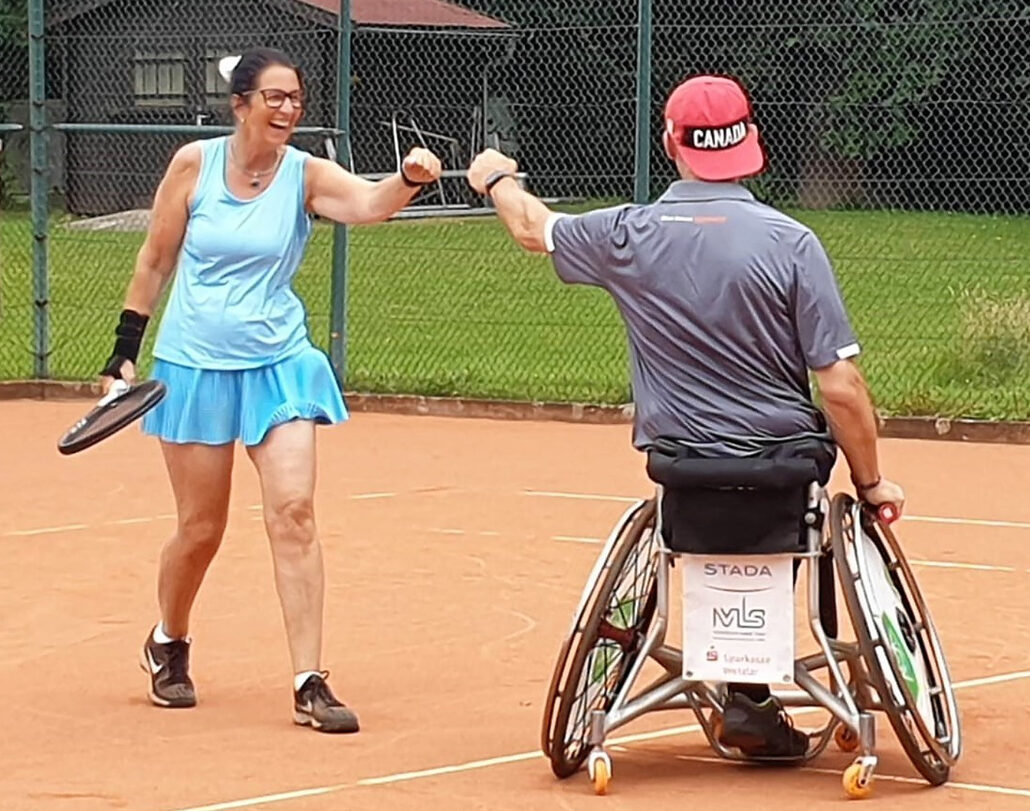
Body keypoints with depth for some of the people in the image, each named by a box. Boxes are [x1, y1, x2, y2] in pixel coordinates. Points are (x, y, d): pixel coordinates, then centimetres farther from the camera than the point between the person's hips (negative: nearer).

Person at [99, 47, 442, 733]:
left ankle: (310, 684, -9)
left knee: (294, 514, -12)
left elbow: (368, 203, -27)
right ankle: (169, 644, 36)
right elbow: (156, 261, 4)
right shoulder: (194, 164, -5)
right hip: (195, 365, 0)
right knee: (201, 528, 7)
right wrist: (125, 351, 4)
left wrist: (411, 178, -48)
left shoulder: (305, 175, -6)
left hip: (279, 365, 0)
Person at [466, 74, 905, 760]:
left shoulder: (627, 235, -4)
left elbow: (534, 227, 19)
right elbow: (842, 386, -14)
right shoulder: (789, 242, -13)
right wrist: (871, 481, 0)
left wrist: (496, 180, 41)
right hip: (786, 469, -2)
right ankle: (751, 700, 14)